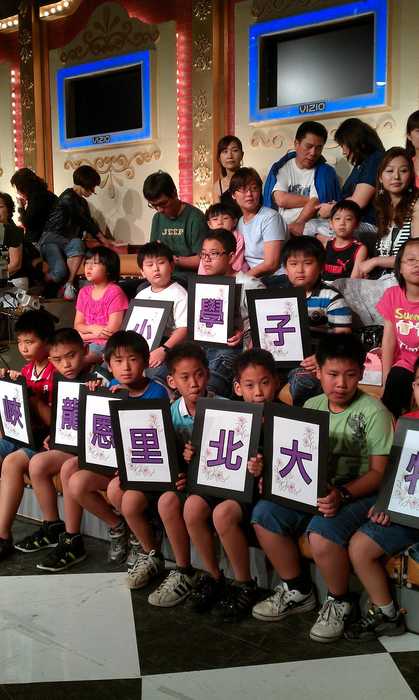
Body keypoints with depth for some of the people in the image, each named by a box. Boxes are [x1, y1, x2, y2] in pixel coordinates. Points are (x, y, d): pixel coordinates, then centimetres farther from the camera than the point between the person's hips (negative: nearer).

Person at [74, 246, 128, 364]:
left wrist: (84, 336, -4)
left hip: (107, 345, -6)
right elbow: (78, 325, 10)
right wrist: (92, 329, -12)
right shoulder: (84, 292, 11)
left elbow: (112, 331, -12)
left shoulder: (115, 292, -9)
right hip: (87, 343, 6)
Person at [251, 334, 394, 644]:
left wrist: (342, 494, -28)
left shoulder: (373, 412, -9)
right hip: (313, 488, 6)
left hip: (359, 492, -6)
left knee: (323, 530, -33)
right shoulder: (312, 406, 8)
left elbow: (378, 472, -12)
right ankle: (297, 591, 6)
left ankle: (339, 602, -1)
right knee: (264, 512, -16)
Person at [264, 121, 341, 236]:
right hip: (280, 229, 1)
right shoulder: (281, 168, 9)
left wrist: (295, 226, -20)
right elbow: (281, 199, -5)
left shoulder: (325, 172, 5)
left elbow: (315, 203, -8)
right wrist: (311, 199, -6)